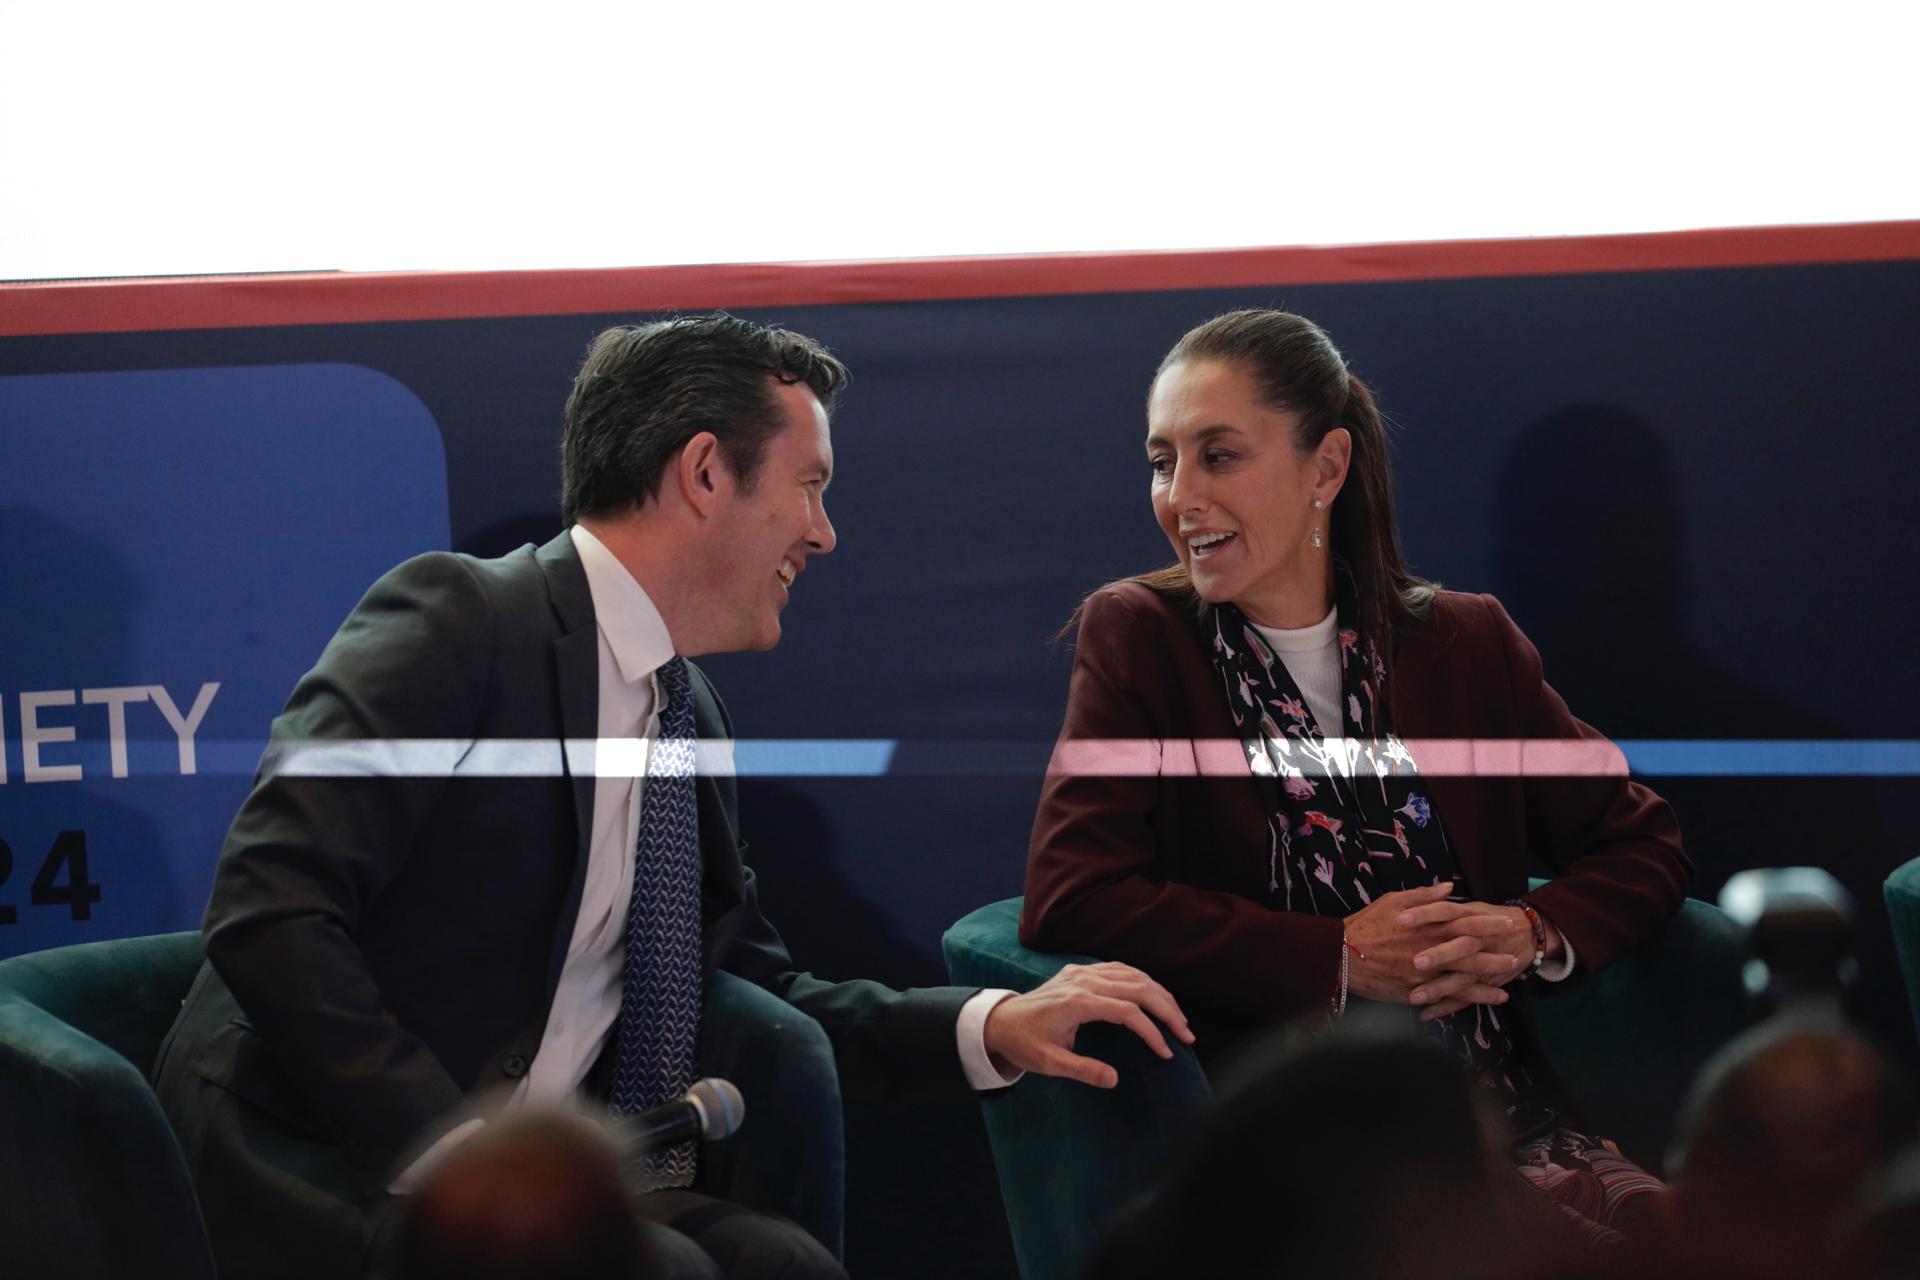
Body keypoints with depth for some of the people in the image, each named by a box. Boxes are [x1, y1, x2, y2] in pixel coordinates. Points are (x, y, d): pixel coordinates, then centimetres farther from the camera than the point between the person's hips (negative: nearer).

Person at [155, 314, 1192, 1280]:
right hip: (335, 1172, -7)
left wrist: (992, 1025, 10)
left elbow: (759, 989, 25)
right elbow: (268, 912, -19)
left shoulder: (690, 720, 15)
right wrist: (448, 1153, -25)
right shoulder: (456, 619, -9)